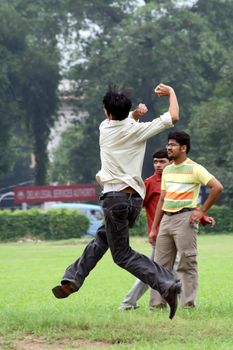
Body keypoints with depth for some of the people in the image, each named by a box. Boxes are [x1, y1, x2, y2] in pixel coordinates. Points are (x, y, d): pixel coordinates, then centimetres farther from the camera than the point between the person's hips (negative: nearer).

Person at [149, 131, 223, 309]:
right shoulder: (167, 170, 17)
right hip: (166, 219, 7)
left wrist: (202, 211, -11)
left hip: (184, 218, -7)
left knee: (187, 264, -6)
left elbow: (217, 187, -11)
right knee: (161, 265, 4)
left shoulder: (194, 169, -4)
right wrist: (154, 228, 16)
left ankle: (188, 305, -5)